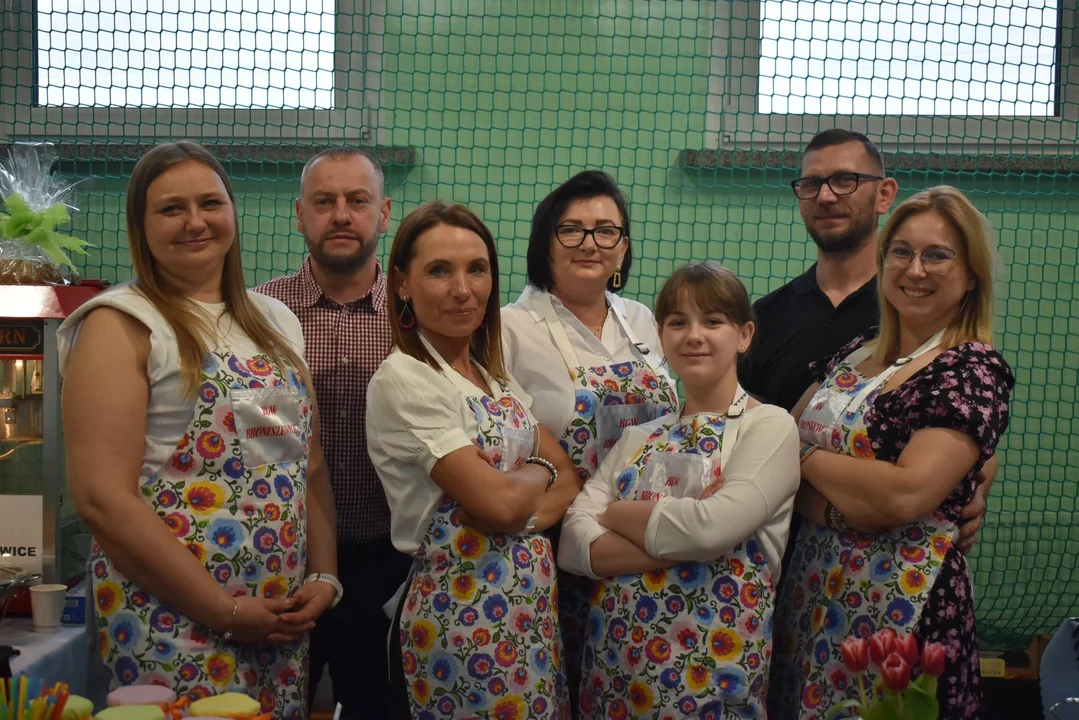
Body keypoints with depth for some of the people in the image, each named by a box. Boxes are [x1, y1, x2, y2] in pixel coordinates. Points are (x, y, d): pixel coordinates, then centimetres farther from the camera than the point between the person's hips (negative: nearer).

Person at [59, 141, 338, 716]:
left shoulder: (276, 321, 12)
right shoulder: (122, 324, -7)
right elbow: (102, 497, -15)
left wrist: (324, 576, 1)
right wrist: (225, 612, -15)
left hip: (282, 620, 6)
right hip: (171, 620, -5)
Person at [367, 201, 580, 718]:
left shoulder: (496, 377, 9)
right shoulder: (404, 379, -15)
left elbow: (569, 482, 6)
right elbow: (495, 503, -22)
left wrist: (526, 514, -14)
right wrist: (538, 473, -1)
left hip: (533, 600, 7)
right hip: (464, 611, -7)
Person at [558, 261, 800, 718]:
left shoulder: (770, 427, -6)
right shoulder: (639, 437, 8)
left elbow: (711, 528, -21)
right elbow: (573, 544, -3)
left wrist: (614, 515, -5)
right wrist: (676, 544, -18)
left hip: (710, 672, -4)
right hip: (612, 663, 5)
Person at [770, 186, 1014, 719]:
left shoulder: (976, 370, -12)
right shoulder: (853, 354, 10)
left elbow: (906, 493, -24)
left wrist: (806, 459, -10)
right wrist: (833, 505, -13)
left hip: (901, 603, -7)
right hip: (812, 587, 7)